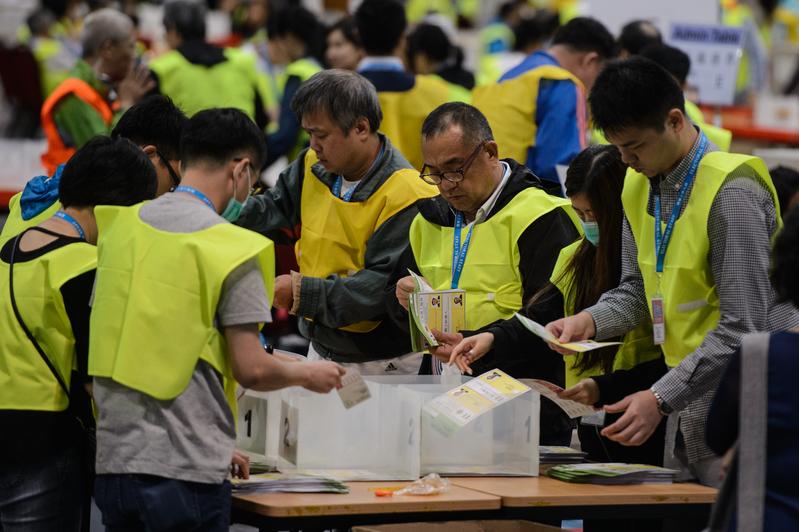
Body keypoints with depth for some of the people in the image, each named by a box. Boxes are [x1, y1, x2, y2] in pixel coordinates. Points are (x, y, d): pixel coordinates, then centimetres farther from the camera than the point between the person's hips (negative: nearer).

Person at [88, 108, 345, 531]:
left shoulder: (120, 227, 9)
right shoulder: (231, 247, -9)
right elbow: (250, 369, -11)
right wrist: (308, 374, 10)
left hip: (112, 461, 6)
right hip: (186, 468, -6)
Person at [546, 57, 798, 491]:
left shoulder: (732, 192, -19)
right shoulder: (638, 186, 8)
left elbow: (744, 327, -22)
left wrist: (660, 399, -24)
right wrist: (589, 321, -6)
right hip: (689, 401, 8)